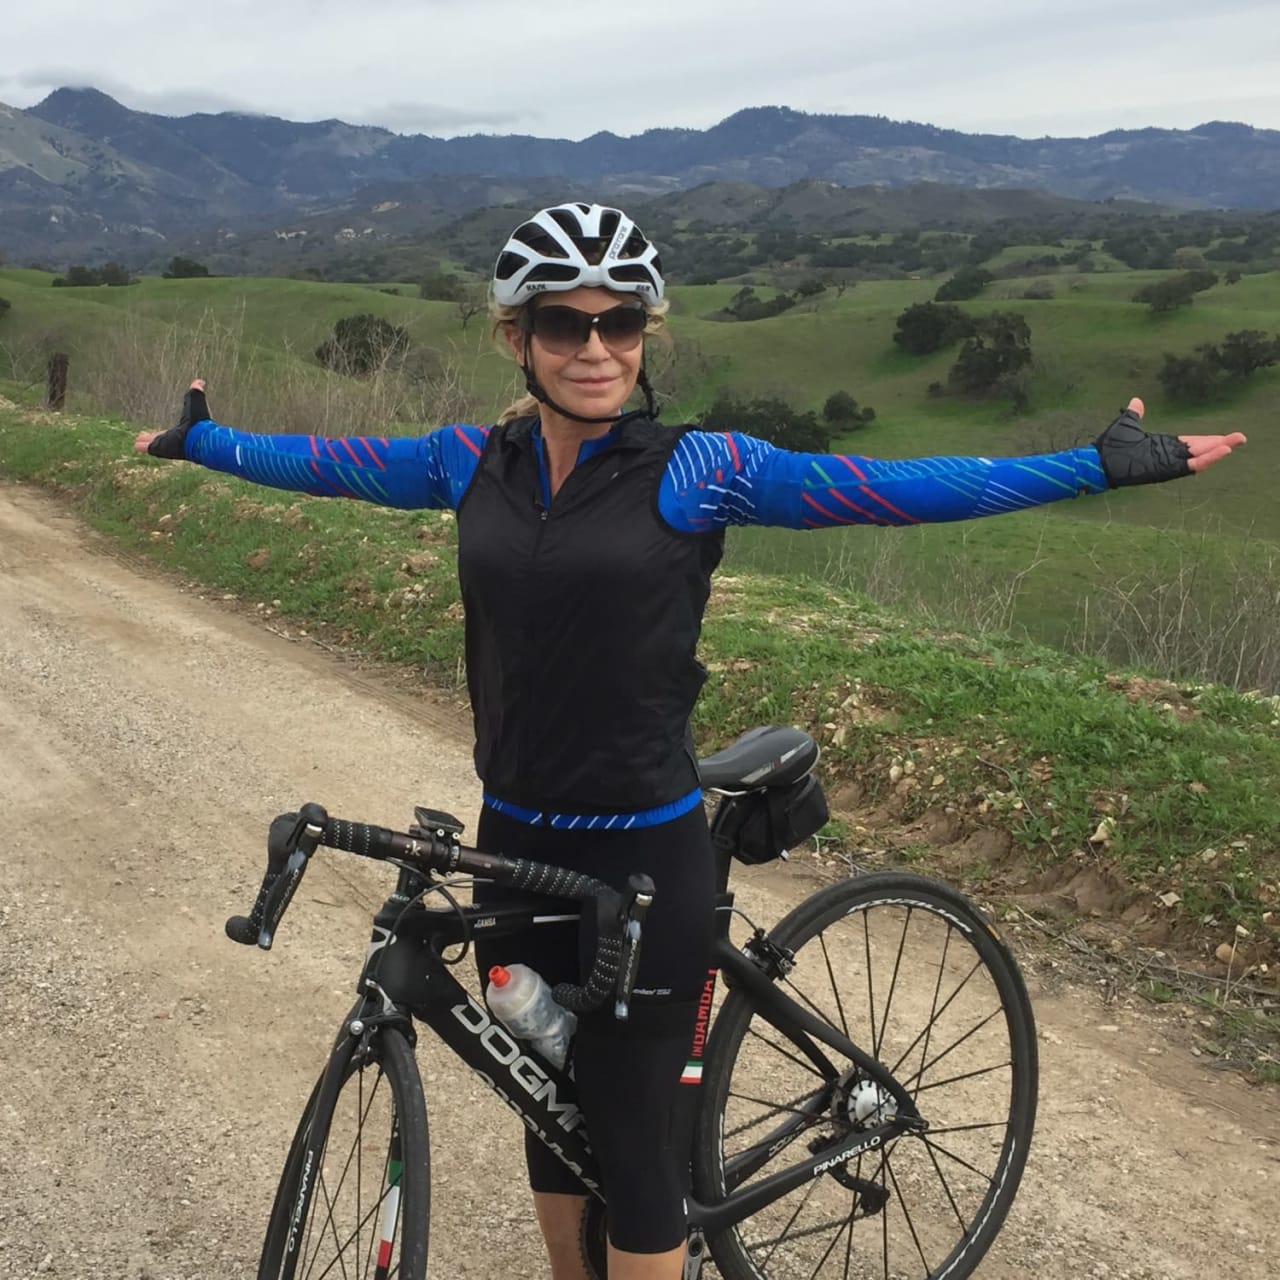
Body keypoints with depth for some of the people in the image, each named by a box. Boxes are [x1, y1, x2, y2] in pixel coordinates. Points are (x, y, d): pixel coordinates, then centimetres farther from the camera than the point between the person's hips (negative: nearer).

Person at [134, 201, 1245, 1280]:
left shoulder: (694, 471, -11)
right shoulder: (476, 463, 1)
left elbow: (888, 489, -14)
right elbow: (331, 463, 16)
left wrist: (1106, 464, -17)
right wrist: (200, 439, 26)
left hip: (645, 856, -4)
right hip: (516, 845, 4)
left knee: (634, 1138, 6)